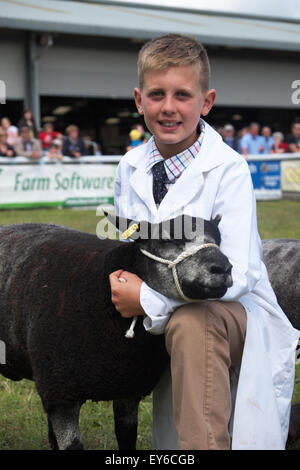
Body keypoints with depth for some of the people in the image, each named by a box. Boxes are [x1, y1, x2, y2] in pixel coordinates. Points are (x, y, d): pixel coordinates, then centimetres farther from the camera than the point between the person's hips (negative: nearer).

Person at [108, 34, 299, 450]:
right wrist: (121, 283, -3)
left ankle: (206, 441, -32)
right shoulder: (130, 168, 1)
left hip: (239, 313, -6)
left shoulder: (229, 170, -16)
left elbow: (235, 276, -24)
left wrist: (148, 299, -24)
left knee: (190, 319, -39)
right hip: (166, 321, 6)